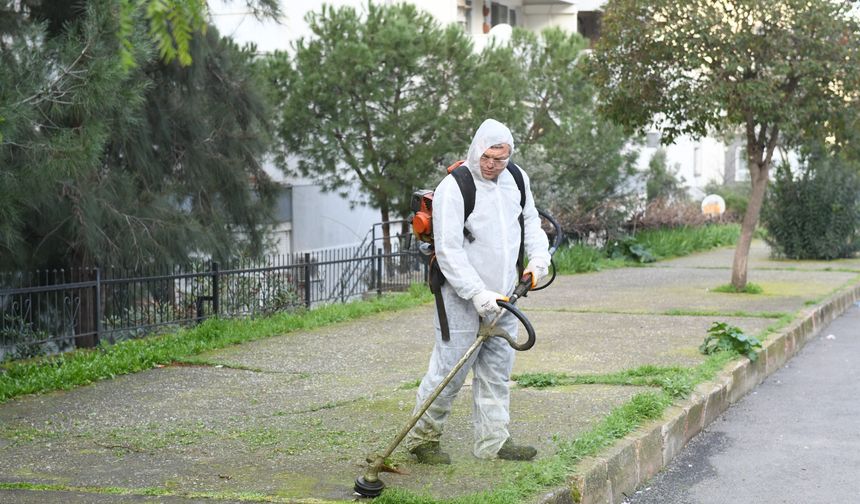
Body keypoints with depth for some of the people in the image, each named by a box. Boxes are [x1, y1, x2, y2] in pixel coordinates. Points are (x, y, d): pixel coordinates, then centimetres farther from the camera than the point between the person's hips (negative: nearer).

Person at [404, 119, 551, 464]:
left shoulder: (517, 180, 5)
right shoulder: (453, 189, -17)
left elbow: (531, 220, 23)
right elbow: (449, 251, -20)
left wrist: (538, 256, 4)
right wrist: (478, 294, -25)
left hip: (501, 297, 7)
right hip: (462, 299, -7)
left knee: (497, 371, 11)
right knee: (450, 371, -4)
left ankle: (493, 442, 20)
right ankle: (421, 438, 12)